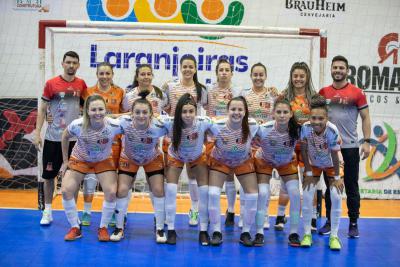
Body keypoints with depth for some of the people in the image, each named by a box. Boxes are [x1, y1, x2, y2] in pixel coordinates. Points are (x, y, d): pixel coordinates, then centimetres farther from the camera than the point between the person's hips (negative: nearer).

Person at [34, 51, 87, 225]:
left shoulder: (81, 84, 3)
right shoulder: (51, 84, -3)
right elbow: (42, 109, 1)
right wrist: (37, 132, -4)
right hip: (53, 138, -1)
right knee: (49, 175, 6)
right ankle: (47, 211, 19)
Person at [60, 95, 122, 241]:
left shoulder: (114, 125, -33)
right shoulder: (77, 125, -29)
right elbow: (65, 137, -8)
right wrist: (65, 161, -2)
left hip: (104, 161, 0)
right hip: (79, 159, 1)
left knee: (111, 192, -15)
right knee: (66, 191, -11)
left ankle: (103, 228, 8)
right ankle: (75, 228, 8)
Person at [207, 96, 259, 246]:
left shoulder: (252, 126, -29)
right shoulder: (217, 126, -33)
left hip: (244, 162, 1)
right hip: (220, 161, -1)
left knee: (253, 195, -5)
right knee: (213, 193, -15)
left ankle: (246, 232, 14)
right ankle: (216, 232, 3)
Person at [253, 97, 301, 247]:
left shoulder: (297, 130, -30)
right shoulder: (263, 129, -36)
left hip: (287, 162, 2)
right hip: (264, 161, -2)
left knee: (295, 193, -9)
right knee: (263, 194, -14)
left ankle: (294, 233, 7)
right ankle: (259, 233, 1)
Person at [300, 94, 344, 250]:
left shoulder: (332, 131, -35)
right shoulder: (305, 128, -30)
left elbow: (335, 155, -23)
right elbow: (304, 150, -16)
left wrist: (337, 177, -14)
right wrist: (308, 173, -12)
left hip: (331, 165, -1)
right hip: (313, 164, 1)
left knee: (336, 196, -11)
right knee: (307, 195, -9)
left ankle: (334, 236, 1)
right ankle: (307, 234, 4)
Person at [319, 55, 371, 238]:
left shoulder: (357, 93, -1)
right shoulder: (323, 92, 5)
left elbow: (365, 118, 1)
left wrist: (367, 142, -7)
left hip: (350, 146, -2)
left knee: (351, 186, 4)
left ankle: (353, 224, 15)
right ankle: (329, 222, 19)